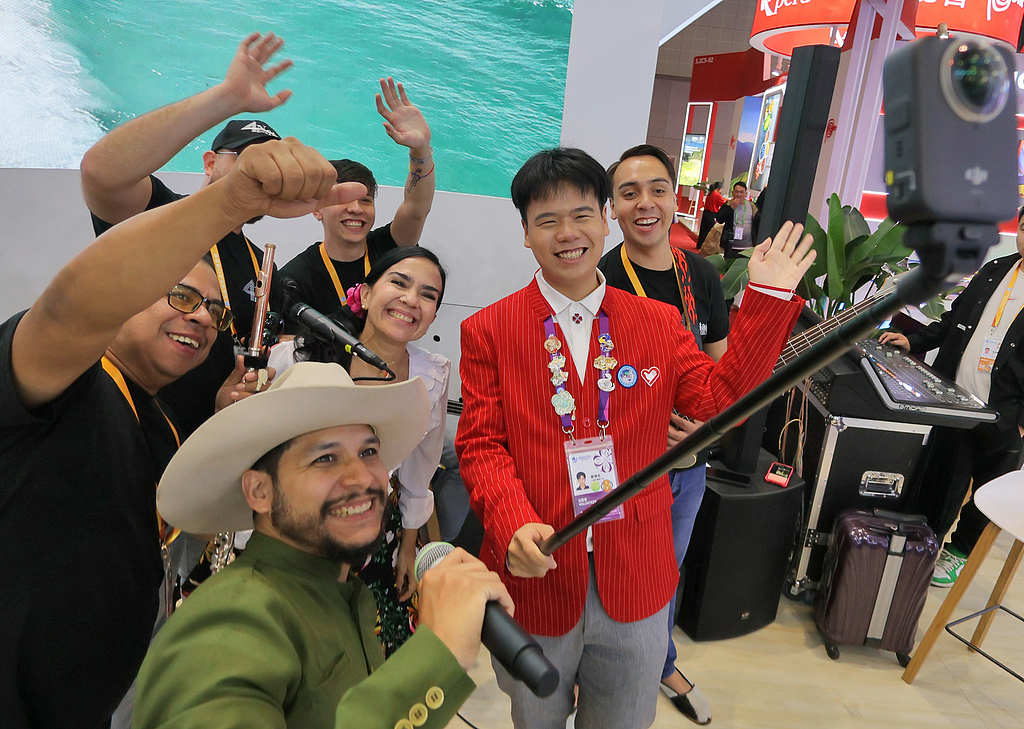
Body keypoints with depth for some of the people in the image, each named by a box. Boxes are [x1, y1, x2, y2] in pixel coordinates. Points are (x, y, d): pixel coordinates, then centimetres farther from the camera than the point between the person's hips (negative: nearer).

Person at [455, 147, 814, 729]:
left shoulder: (661, 322, 0)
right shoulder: (488, 331, -7)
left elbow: (721, 400, -5)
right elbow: (481, 445, -10)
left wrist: (767, 300, -10)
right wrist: (515, 523, -27)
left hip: (635, 582, 2)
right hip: (535, 573, -1)